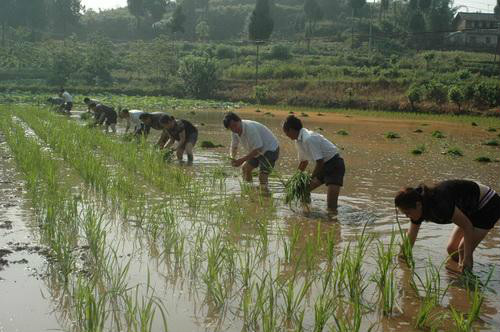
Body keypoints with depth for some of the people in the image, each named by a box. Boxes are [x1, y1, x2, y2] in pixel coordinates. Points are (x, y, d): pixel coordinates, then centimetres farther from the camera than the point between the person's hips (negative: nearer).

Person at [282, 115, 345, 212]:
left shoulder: (309, 139, -25)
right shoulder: (298, 141, 5)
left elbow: (319, 162, -25)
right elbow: (304, 161, 20)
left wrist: (311, 179, -15)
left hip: (334, 165, -10)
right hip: (323, 166, 10)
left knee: (331, 205, -17)